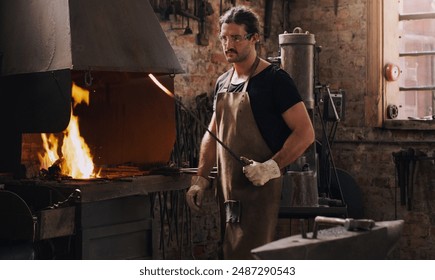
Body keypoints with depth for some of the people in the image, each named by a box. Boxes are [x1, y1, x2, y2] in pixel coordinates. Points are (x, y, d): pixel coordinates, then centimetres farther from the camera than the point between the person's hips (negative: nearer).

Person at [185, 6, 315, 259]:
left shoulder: (274, 79, -8)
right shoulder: (223, 83, 15)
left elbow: (305, 133, -12)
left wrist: (272, 166, -23)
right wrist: (201, 179, 12)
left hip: (259, 189, -8)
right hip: (228, 191, 8)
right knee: (232, 257, 12)